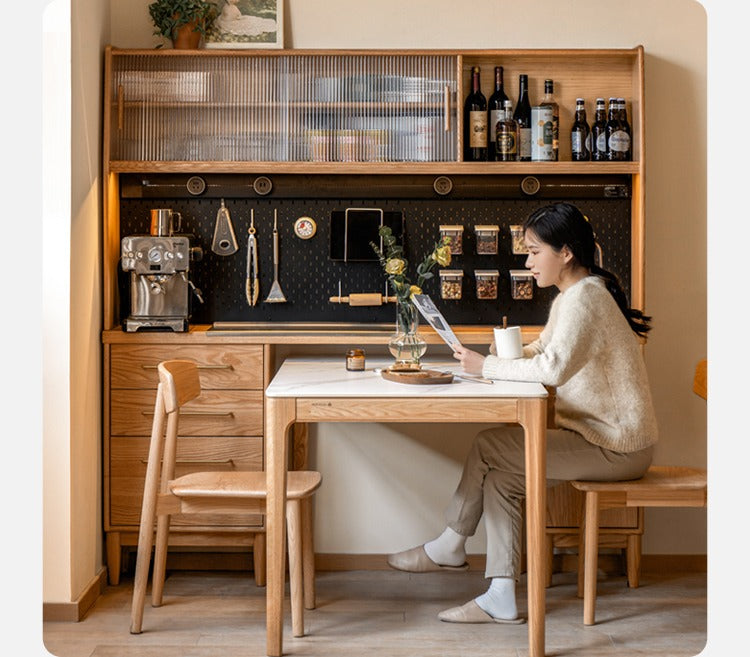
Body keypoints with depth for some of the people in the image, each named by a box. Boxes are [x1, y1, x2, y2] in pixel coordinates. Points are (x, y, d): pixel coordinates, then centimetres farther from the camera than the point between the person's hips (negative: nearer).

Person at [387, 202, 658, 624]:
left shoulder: (585, 296, -19)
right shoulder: (573, 295, 14)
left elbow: (553, 368, -32)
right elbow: (540, 353, 17)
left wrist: (486, 366, -20)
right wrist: (502, 357, -4)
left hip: (616, 446, -10)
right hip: (598, 435, 10)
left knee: (489, 447, -11)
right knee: (500, 475, -1)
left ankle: (450, 548, 5)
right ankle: (501, 600, 2)